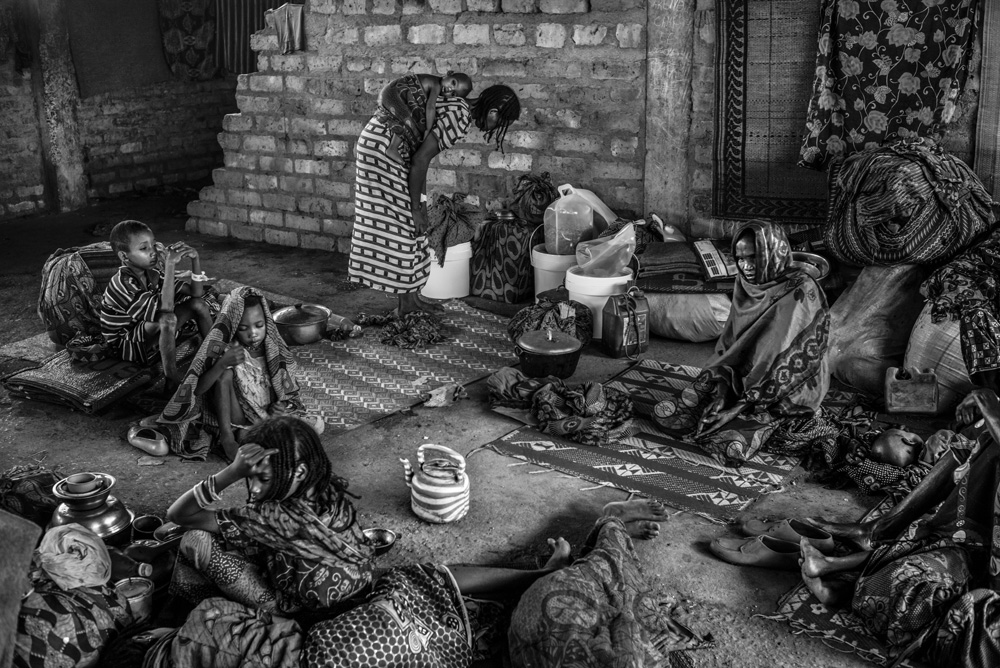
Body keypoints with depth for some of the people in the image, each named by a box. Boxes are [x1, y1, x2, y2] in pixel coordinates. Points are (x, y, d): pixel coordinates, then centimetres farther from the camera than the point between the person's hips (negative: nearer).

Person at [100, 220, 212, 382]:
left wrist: (195, 259, -19)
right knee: (167, 319, -37)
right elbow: (165, 308, -38)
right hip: (126, 345, -9)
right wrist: (170, 265, -39)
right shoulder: (121, 284, -27)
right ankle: (171, 375, -23)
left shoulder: (151, 275, -1)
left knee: (198, 304, -1)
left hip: (153, 334, 9)